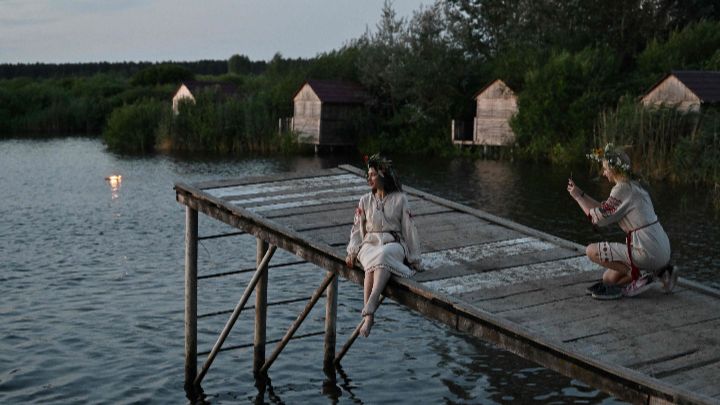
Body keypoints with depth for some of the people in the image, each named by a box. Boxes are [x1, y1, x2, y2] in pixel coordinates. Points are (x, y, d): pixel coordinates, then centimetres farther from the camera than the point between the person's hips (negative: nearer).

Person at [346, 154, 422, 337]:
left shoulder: (400, 199, 8)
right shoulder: (365, 201, 16)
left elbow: (409, 229, 8)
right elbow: (357, 229, 16)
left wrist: (414, 259, 7)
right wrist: (352, 252, -1)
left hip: (393, 244, -2)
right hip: (370, 244, 2)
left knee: (383, 256, -40)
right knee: (373, 262, -36)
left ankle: (369, 308, -55)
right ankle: (369, 315, -46)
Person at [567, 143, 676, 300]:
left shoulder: (622, 189, -15)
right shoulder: (634, 186, 14)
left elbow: (599, 217, -10)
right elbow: (605, 209, 19)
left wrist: (578, 197, 0)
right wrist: (581, 194, 17)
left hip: (647, 251, -9)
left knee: (591, 251, -5)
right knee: (608, 279, 19)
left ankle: (637, 276, -4)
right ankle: (660, 270, 11)